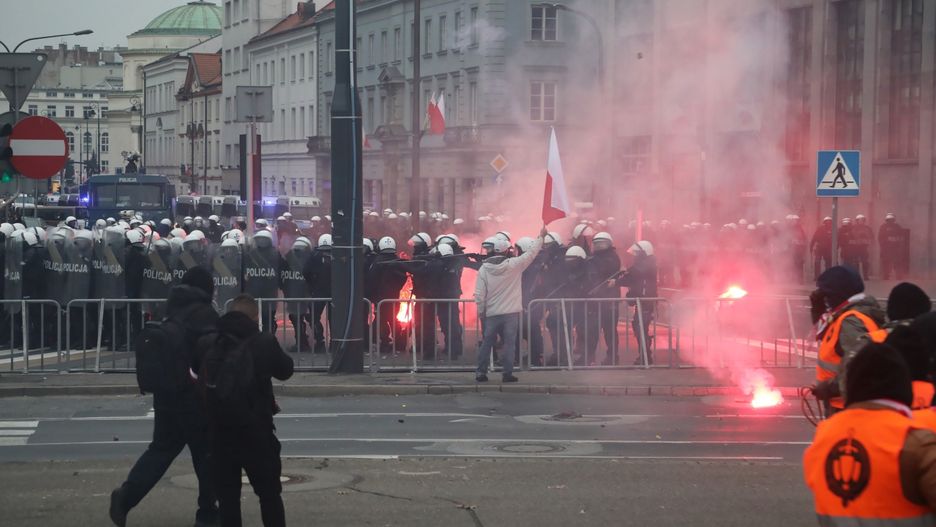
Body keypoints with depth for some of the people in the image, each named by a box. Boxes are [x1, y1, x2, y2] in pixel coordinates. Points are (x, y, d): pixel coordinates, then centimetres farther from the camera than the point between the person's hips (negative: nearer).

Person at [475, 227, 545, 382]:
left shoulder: (484, 269, -3)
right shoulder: (513, 265, -9)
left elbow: (479, 294, -2)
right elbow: (531, 253, 0)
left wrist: (481, 311, 8)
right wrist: (541, 237, 12)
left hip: (491, 313, 2)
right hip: (511, 312, -2)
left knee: (487, 343, 10)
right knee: (509, 343, 2)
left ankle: (481, 372, 11)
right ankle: (507, 373, 0)